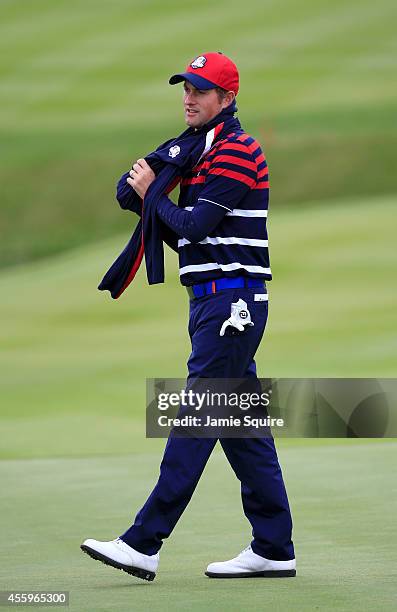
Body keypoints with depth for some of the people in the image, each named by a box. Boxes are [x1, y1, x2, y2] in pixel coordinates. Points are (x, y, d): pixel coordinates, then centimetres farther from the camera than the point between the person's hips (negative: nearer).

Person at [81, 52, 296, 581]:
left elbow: (194, 228, -17)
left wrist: (151, 194, -3)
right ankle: (274, 549, 13)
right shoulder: (203, 151, 20)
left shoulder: (236, 150, -11)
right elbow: (190, 235, 18)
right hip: (216, 302, 10)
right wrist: (146, 196, 5)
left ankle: (143, 545, -12)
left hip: (230, 300, -10)